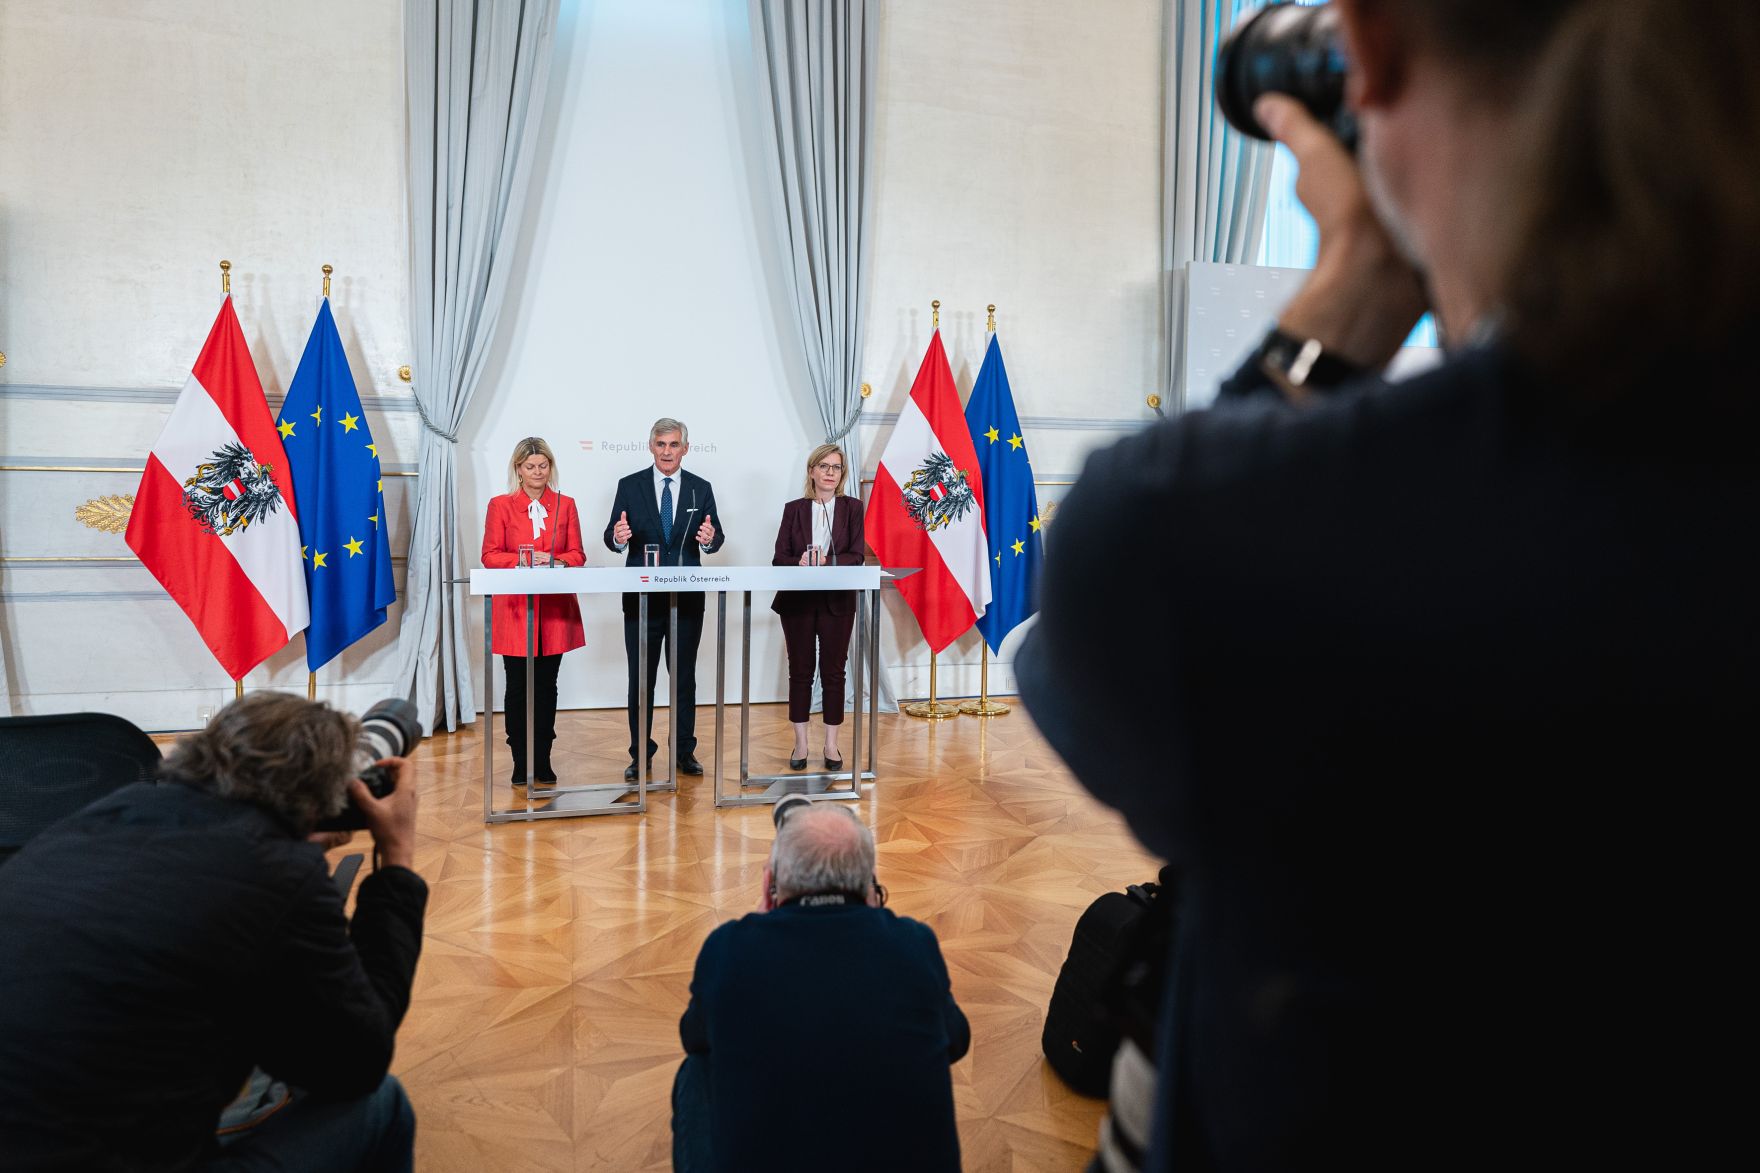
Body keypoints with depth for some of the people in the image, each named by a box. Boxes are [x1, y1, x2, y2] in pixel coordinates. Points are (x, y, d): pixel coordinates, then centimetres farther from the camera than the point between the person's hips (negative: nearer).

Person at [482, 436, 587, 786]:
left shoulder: (565, 505, 10)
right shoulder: (500, 505, 4)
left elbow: (578, 555, 7)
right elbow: (490, 556, 0)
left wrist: (557, 561, -14)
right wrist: (523, 559, -16)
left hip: (555, 609, 2)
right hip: (516, 607, -2)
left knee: (547, 685, 8)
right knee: (518, 686, 2)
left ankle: (543, 761, 17)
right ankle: (521, 763, 12)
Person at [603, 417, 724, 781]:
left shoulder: (701, 488, 5)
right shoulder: (630, 486, 1)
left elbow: (716, 538, 1)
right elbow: (612, 537, -2)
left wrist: (710, 538, -22)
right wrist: (617, 536, -25)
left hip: (687, 597, 1)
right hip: (642, 597, -1)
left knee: (685, 677, 10)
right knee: (641, 678, 6)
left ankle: (685, 751, 20)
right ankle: (640, 753, 16)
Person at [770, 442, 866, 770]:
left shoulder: (852, 508, 4)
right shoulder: (793, 509, 6)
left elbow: (856, 556, -5)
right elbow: (779, 558, 0)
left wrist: (827, 563, -21)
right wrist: (801, 564, -20)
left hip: (837, 601, -1)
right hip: (798, 599, 1)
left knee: (833, 672, 4)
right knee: (800, 671, 6)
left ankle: (831, 745, 14)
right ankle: (800, 744, 16)